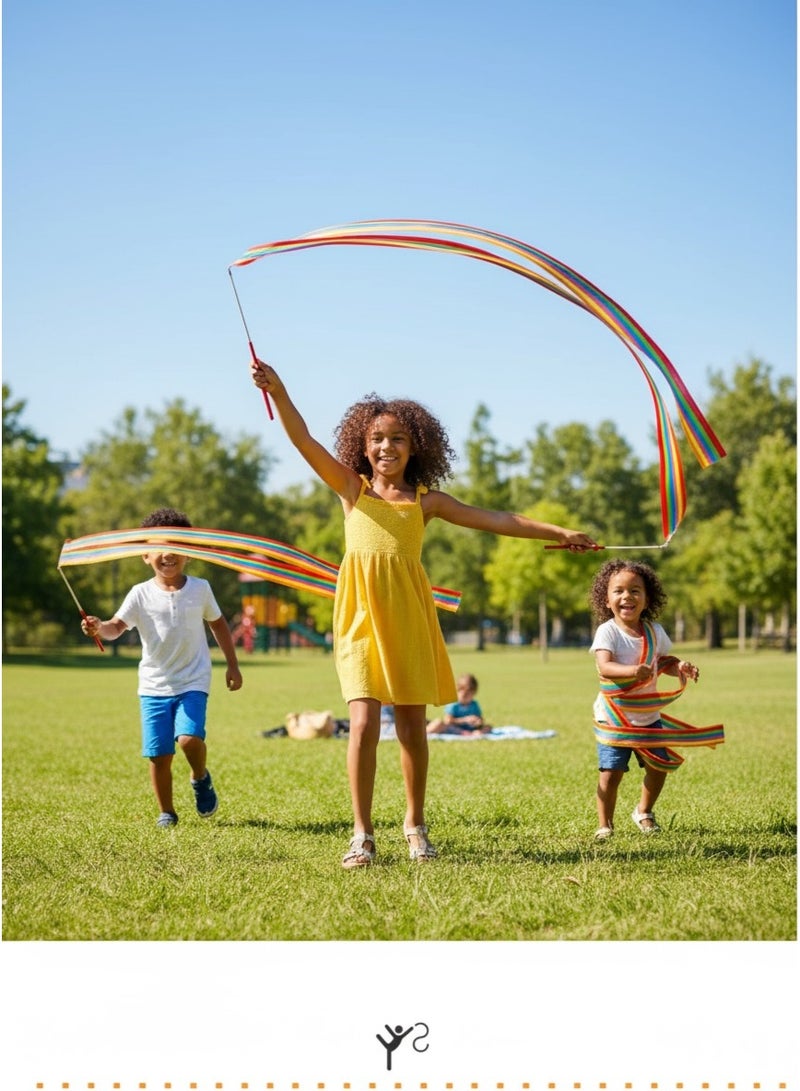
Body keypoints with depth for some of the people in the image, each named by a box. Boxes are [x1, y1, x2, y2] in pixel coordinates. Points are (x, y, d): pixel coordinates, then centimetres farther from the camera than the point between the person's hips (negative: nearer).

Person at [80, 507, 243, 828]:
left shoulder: (200, 589, 1)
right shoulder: (141, 594, -4)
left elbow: (218, 624, 14)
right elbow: (117, 627, -15)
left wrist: (232, 665, 15)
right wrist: (99, 628, -38)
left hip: (192, 681, -1)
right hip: (154, 685, 1)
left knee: (189, 738, -21)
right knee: (159, 753, 0)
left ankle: (201, 778, 11)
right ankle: (166, 811, 20)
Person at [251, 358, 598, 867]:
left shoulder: (427, 499, 9)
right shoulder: (352, 488, 7)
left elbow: (493, 519, 7)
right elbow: (304, 440, -4)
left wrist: (557, 532, 4)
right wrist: (277, 391, -17)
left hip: (408, 616, 1)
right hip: (362, 615, -1)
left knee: (412, 724, 7)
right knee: (365, 722, -10)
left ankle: (415, 823, 26)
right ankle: (363, 834, 0)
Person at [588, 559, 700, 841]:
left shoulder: (654, 631, 0)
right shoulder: (607, 632, -17)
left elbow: (663, 661, 15)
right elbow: (604, 667, -31)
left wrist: (680, 666, -7)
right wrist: (631, 671, -49)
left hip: (648, 716, 5)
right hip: (613, 718, -5)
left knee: (659, 767, 9)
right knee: (611, 772, -12)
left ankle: (644, 812, 36)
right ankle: (605, 825, 7)